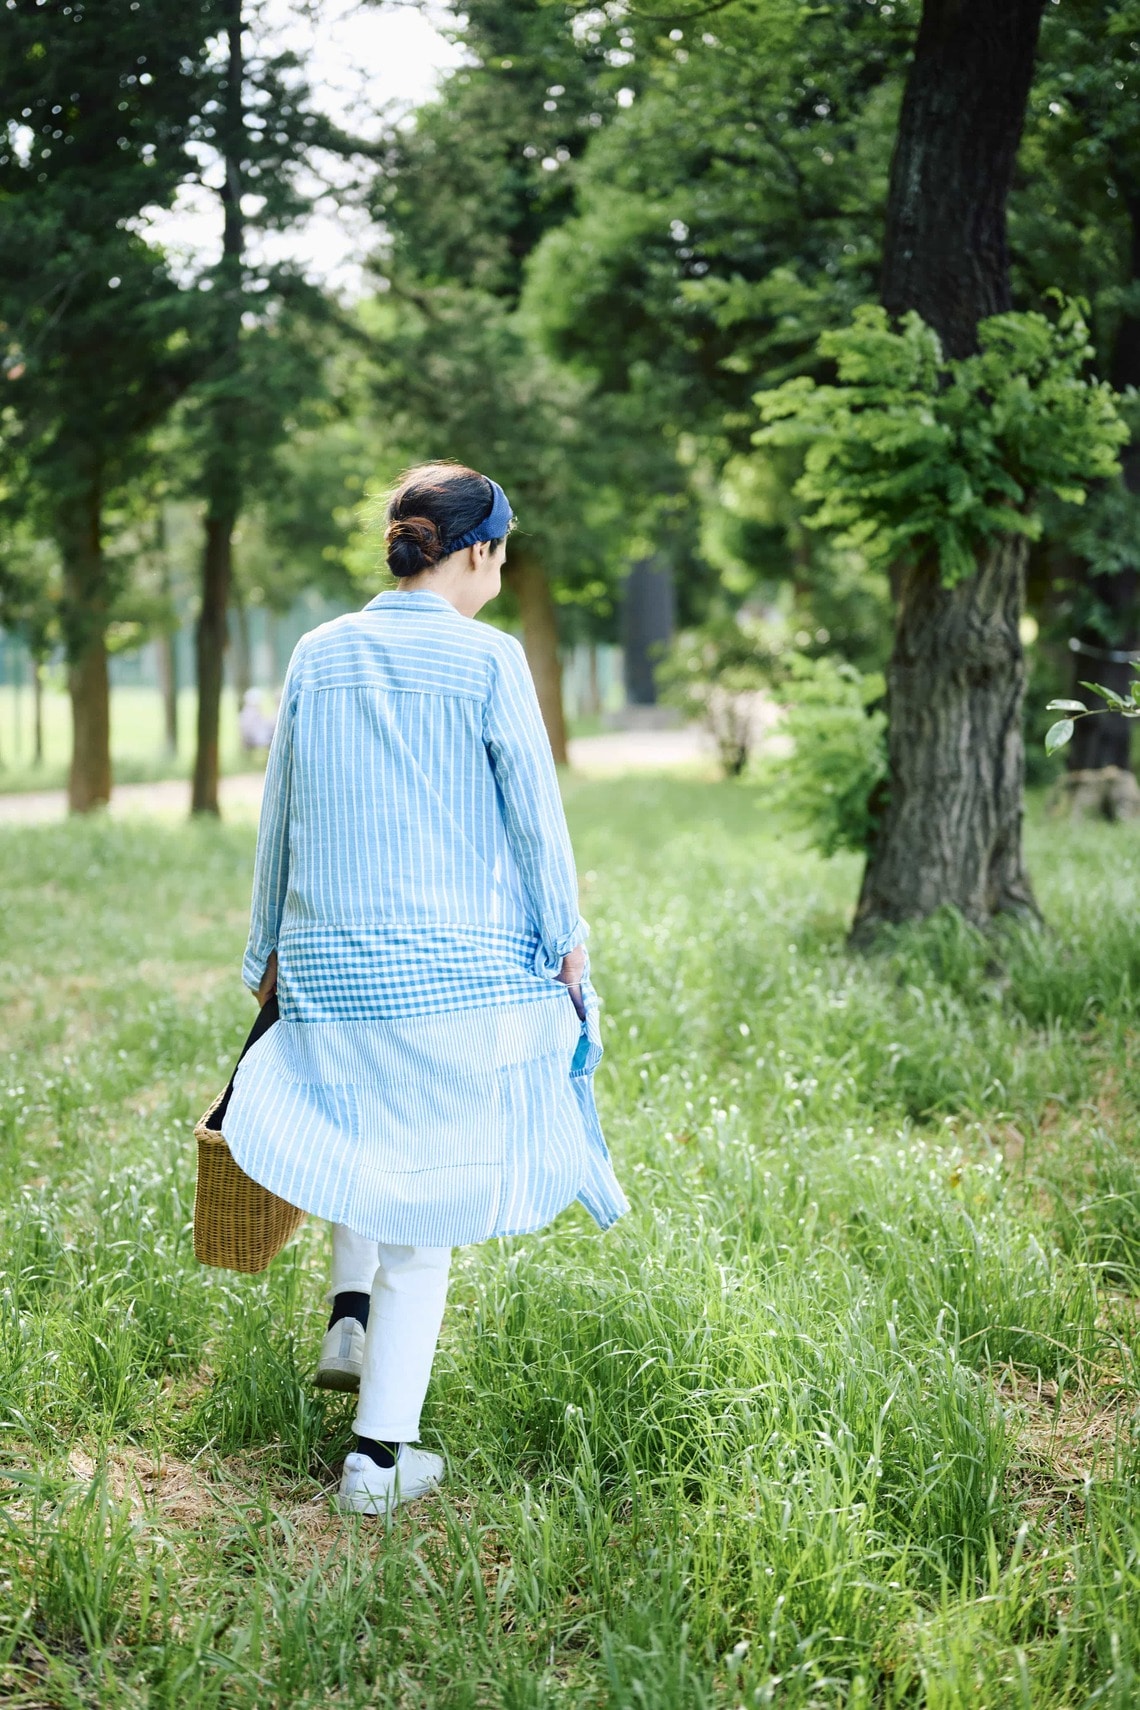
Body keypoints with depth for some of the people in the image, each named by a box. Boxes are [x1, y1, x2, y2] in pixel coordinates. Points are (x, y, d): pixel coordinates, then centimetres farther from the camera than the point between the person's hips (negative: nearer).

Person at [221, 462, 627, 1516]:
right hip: (461, 962, -4)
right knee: (427, 1193, 5)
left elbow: (281, 817, 11)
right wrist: (567, 948, 4)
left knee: (365, 1137, 33)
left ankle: (350, 1313, 14)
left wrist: (269, 954, 21)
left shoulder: (317, 657, 5)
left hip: (331, 961, 4)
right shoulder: (487, 659, -8)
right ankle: (380, 1456, 8)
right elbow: (536, 816, -6)